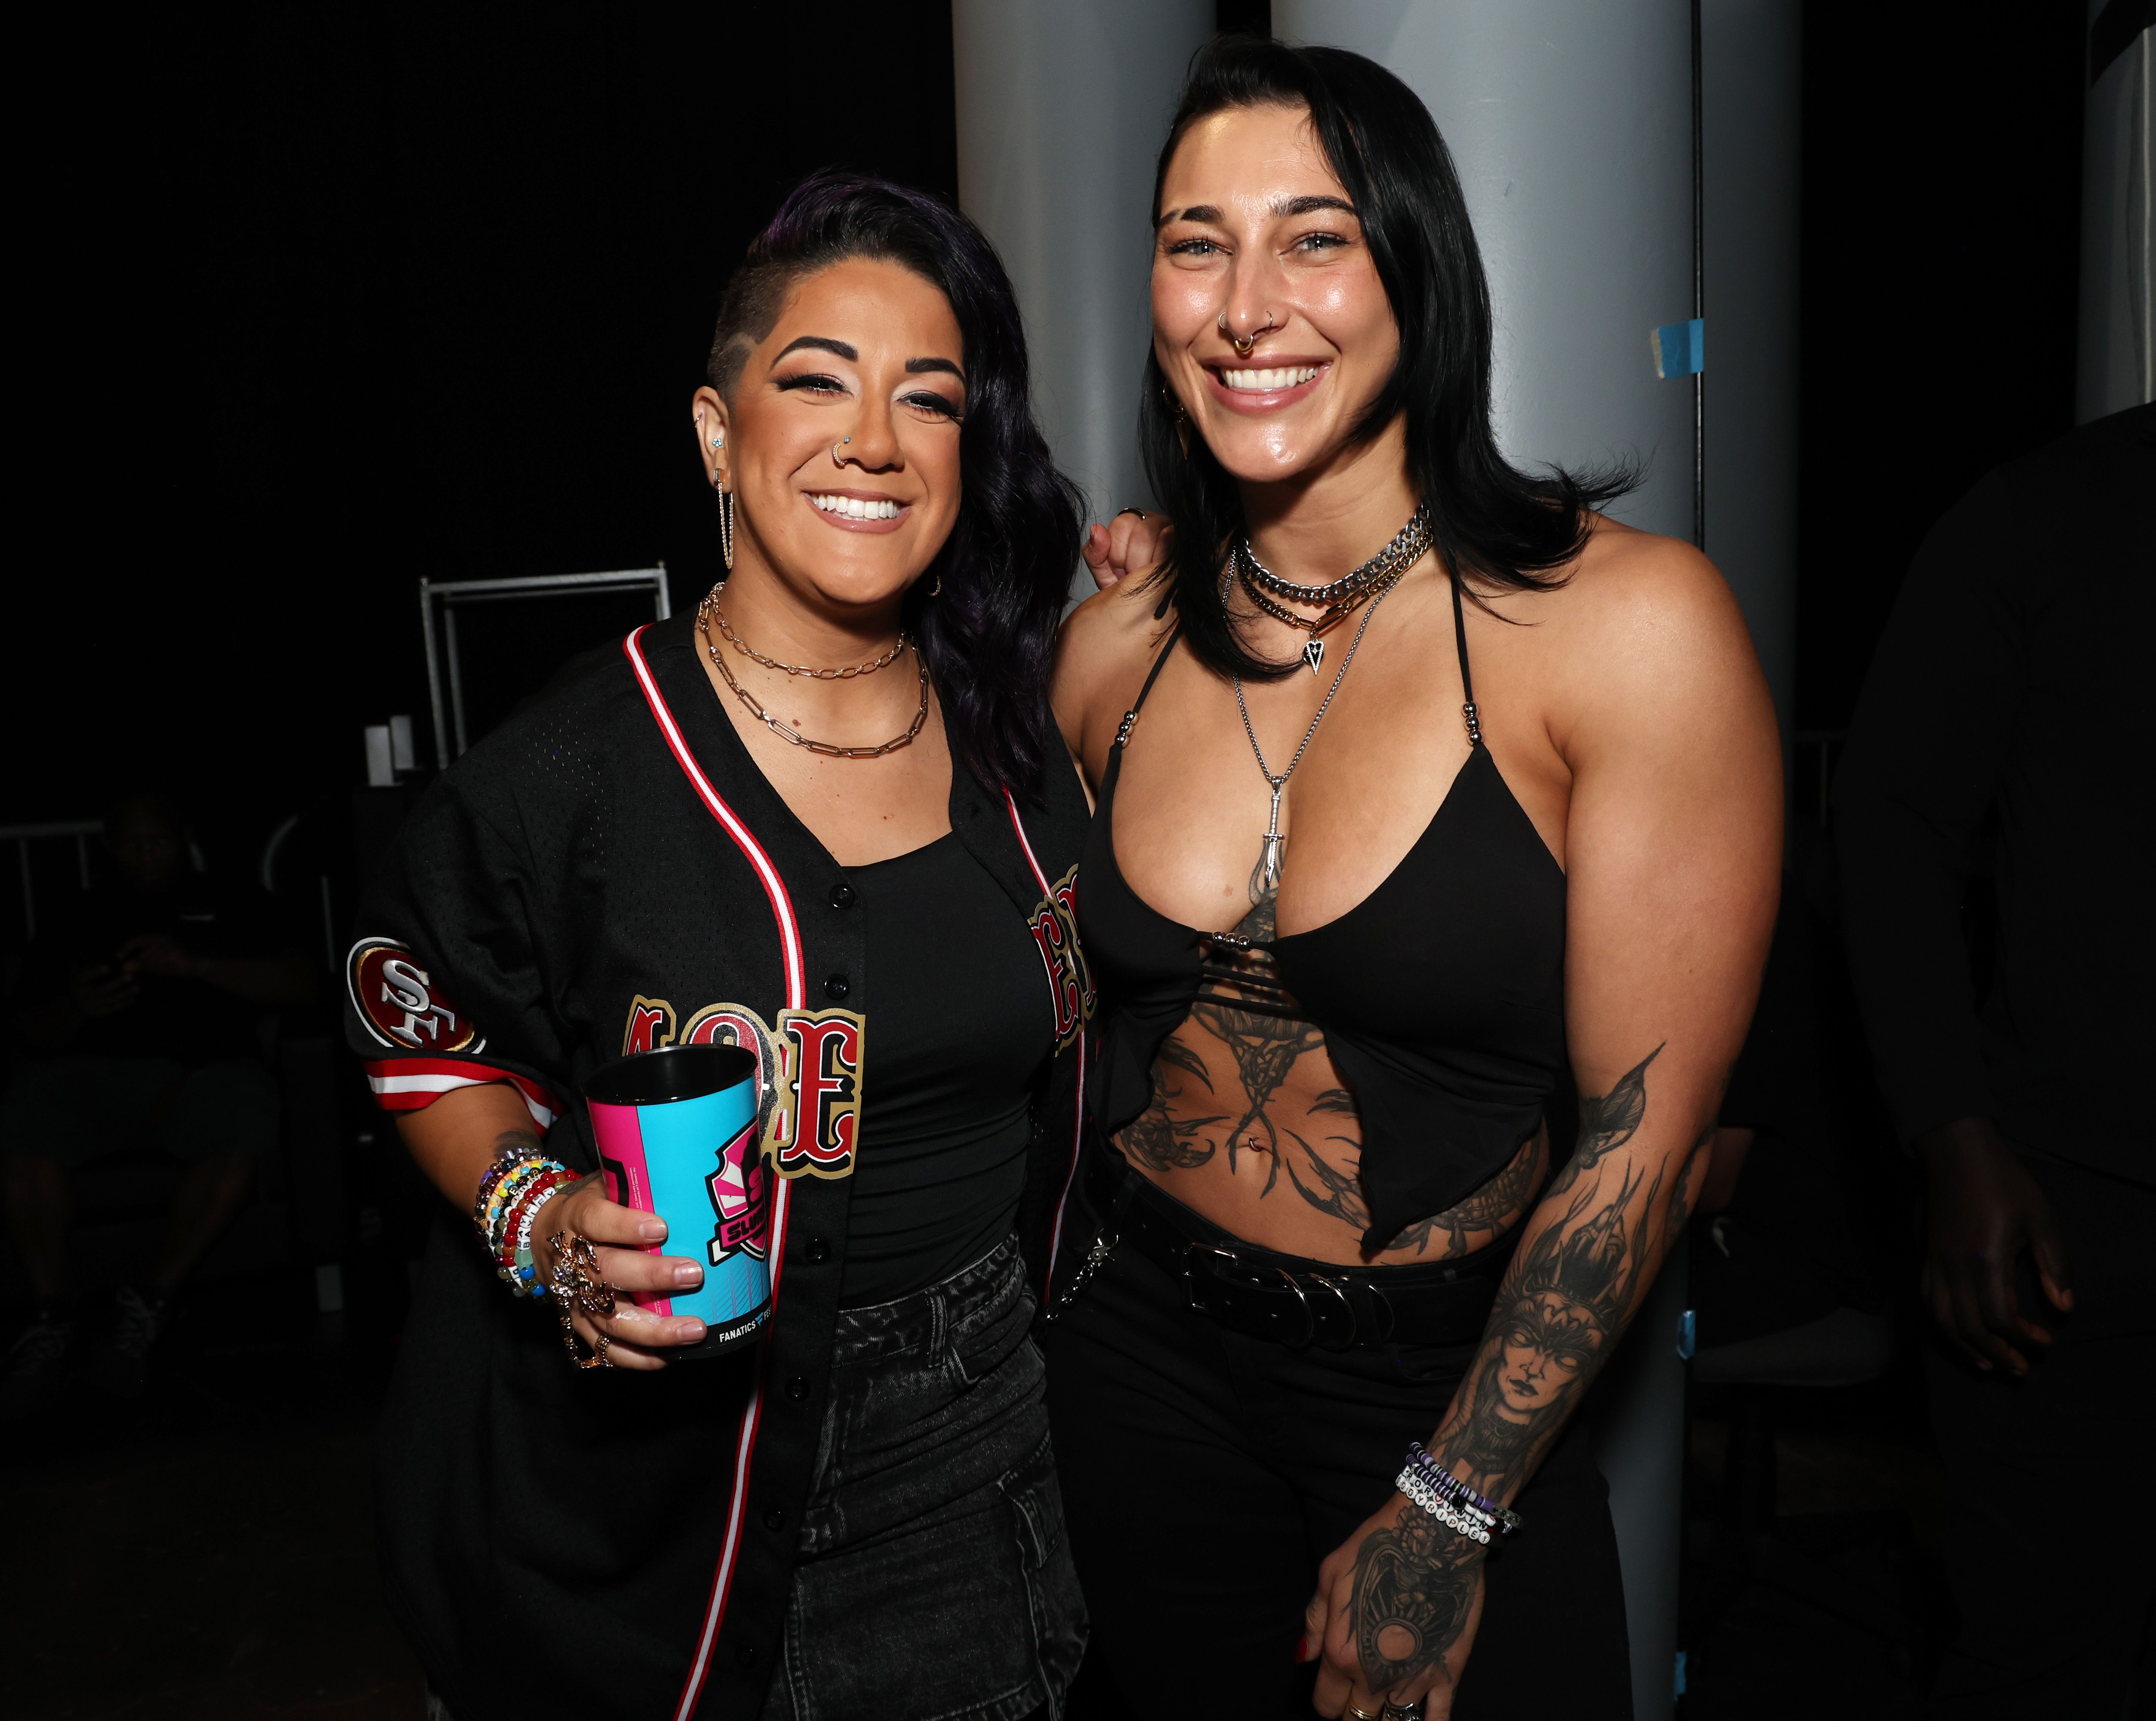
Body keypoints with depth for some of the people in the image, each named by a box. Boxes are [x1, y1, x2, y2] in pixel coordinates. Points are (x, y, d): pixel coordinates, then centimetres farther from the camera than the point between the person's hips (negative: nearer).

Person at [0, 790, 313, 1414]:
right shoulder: (81, 919, 24)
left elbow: (298, 986, 5)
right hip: (91, 1068, 2)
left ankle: (149, 1299, -19)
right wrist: (77, 1008, -10)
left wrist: (194, 964, -8)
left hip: (205, 1066, -1)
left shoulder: (231, 905, 21)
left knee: (240, 1136, -35)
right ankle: (53, 1312, -15)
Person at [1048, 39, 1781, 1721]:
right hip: (1140, 1355, 4)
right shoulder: (1116, 646, -4)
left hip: (1455, 1393, -3)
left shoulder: (1629, 623, -18)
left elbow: (1645, 1126, -15)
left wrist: (1443, 1517, -12)